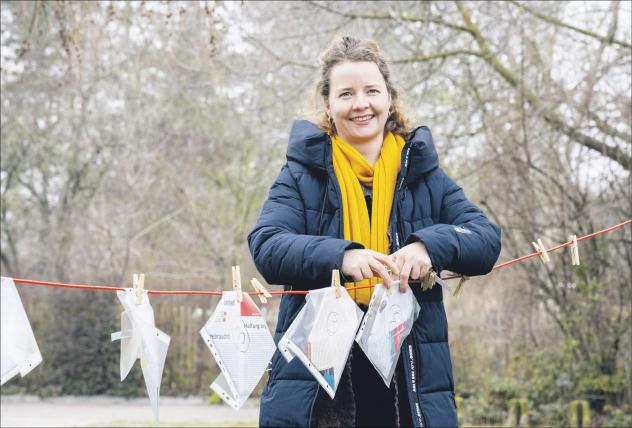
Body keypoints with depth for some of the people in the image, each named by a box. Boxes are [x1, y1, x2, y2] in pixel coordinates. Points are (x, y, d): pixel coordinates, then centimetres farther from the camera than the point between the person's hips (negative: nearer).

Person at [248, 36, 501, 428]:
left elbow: (487, 240, 2)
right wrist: (340, 256, -27)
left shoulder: (423, 173, 10)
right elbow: (266, 248, -8)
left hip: (410, 376, 2)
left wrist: (431, 245, -20)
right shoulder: (303, 173, 5)